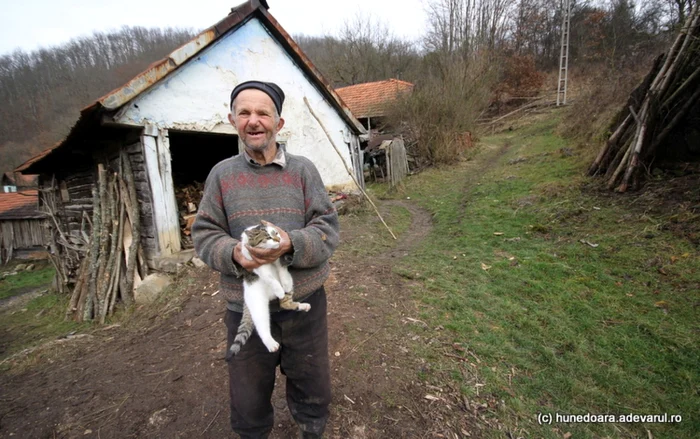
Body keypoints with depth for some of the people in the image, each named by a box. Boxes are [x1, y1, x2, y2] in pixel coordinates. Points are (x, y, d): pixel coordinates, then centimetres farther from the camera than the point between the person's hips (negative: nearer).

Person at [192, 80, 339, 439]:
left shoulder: (303, 169, -3)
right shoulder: (222, 174, 0)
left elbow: (328, 227, -7)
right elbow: (204, 235, 1)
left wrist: (291, 244, -26)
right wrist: (233, 253, -20)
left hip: (304, 302, 0)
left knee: (313, 389, 22)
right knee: (248, 399, 21)